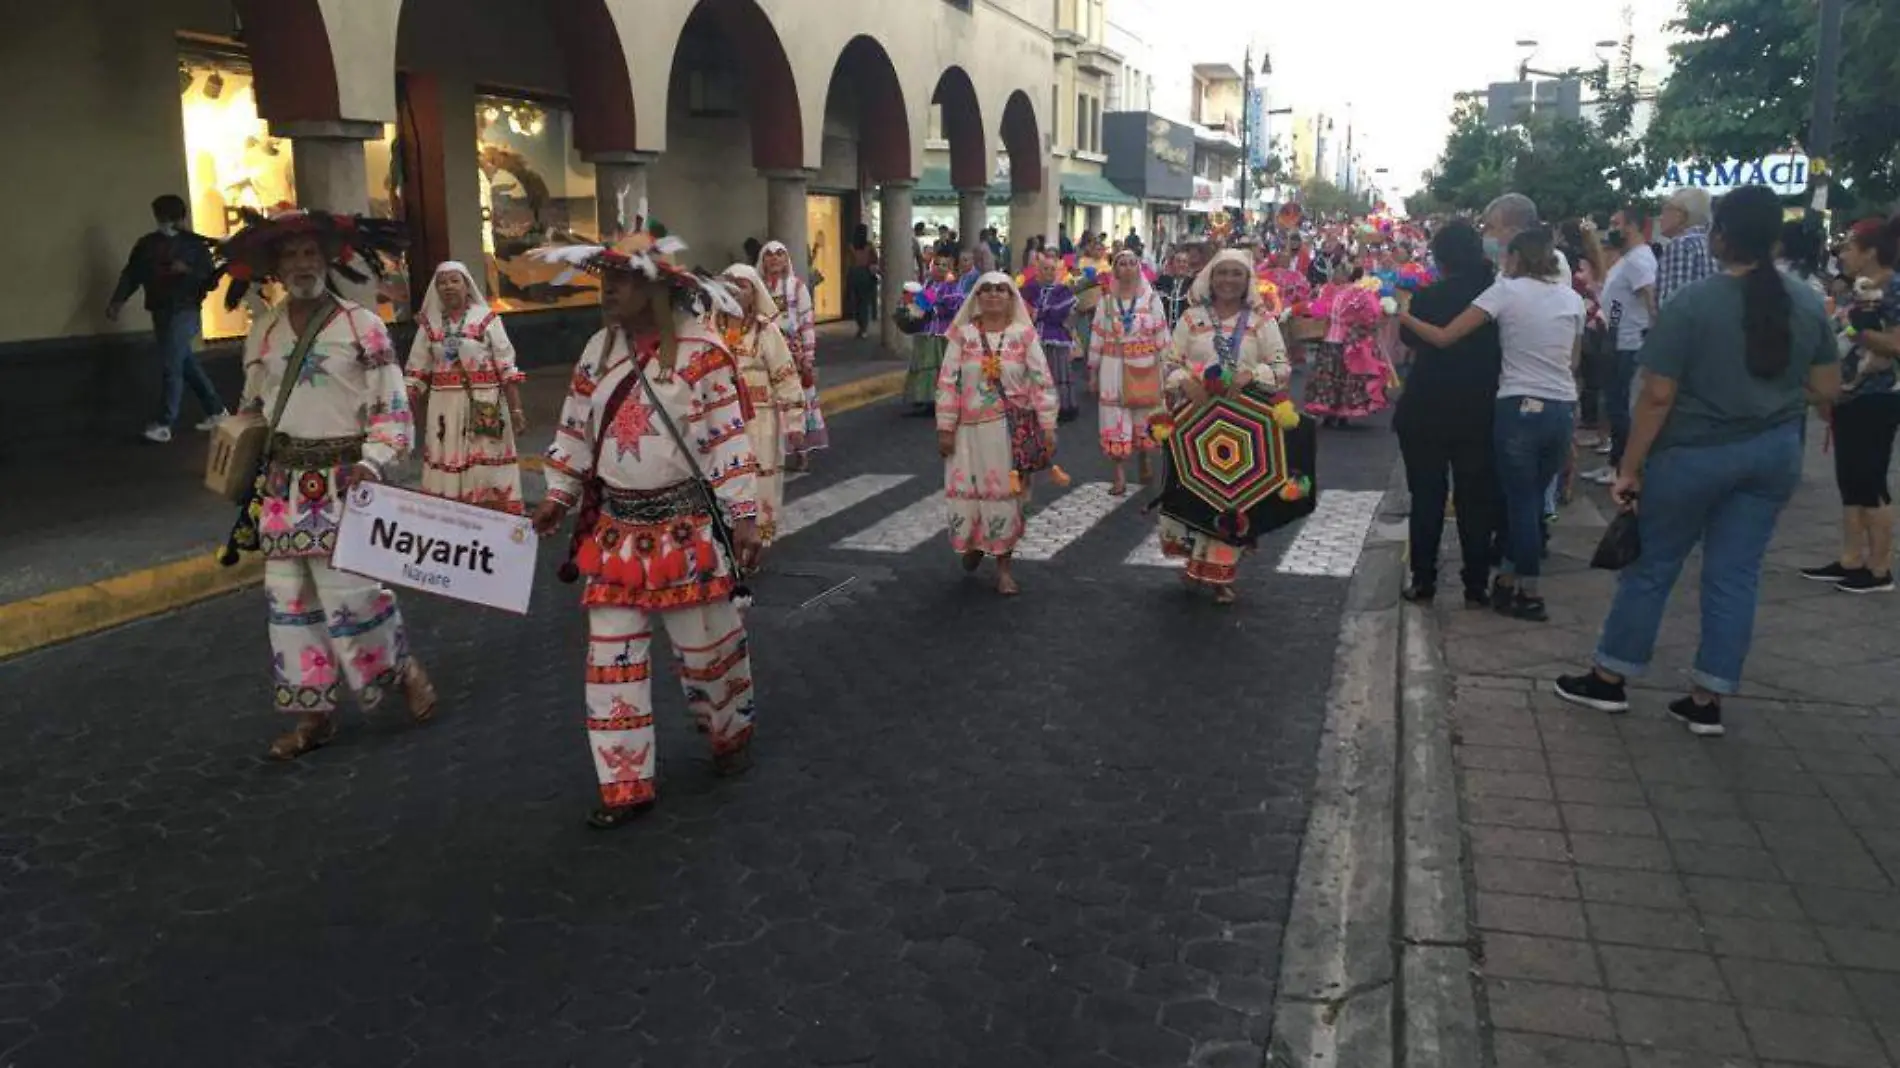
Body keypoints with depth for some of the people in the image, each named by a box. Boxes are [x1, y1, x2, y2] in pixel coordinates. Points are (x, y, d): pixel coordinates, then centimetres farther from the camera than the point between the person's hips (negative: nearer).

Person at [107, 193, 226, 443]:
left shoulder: (195, 244, 0)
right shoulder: (146, 244, 10)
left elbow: (210, 280, -1)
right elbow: (131, 274, 4)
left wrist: (188, 271, -18)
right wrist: (118, 301, -9)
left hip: (184, 311, -5)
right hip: (160, 311, 5)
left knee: (170, 366, -10)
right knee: (186, 363, 11)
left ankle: (164, 424, -8)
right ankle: (215, 410, 24)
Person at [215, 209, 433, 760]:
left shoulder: (362, 326, -5)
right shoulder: (263, 331, 9)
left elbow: (393, 409, -6)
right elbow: (252, 408, 20)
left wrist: (371, 463, -20)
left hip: (343, 481, -5)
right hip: (284, 485, 5)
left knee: (350, 591, -9)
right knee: (290, 599, 7)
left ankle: (406, 671, 19)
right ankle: (314, 714, 19)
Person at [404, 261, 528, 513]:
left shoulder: (487, 319, -2)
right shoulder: (429, 324, 8)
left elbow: (507, 369, -4)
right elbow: (417, 374, 10)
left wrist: (516, 409, -9)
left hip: (483, 407, -3)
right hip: (445, 409, 3)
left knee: (487, 472, -1)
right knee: (445, 473, 4)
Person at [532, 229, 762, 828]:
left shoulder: (700, 353, -12)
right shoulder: (598, 350, 5)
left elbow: (727, 440, -13)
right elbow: (575, 431, 14)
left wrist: (744, 516, -16)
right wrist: (558, 499, 13)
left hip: (686, 527, -5)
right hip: (615, 530, 5)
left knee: (707, 644, 9)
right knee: (612, 657, 4)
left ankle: (731, 733, 39)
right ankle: (626, 783, 15)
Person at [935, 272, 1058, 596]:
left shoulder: (1024, 334, 0)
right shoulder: (962, 335, 1)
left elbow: (1042, 382, -1)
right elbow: (947, 383, 0)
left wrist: (1048, 426, -6)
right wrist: (945, 428, -4)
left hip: (1012, 428, -1)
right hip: (971, 428, 1)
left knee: (1006, 492, 3)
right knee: (965, 491, 2)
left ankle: (1003, 563, 15)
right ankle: (972, 543, 32)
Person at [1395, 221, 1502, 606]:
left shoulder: (1428, 297, -12)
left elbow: (1411, 339, 6)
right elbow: (1502, 350, 8)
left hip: (1427, 412, -2)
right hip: (1478, 412, 2)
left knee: (1427, 498, 8)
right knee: (1476, 499, 9)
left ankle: (1424, 582, 11)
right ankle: (1476, 586, 13)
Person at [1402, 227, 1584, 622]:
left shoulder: (1507, 291, -6)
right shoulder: (1572, 299, 9)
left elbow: (1443, 338, -10)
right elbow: (1573, 362, 13)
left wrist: (1403, 316, 2)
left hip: (1520, 408, -4)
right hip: (1563, 410, 5)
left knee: (1521, 501, 6)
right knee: (1530, 499, 15)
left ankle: (1528, 594, 13)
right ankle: (1510, 581, 25)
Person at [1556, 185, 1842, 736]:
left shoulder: (1691, 303, -16)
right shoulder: (1808, 303, 0)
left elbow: (1657, 395, -17)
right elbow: (1827, 387, 7)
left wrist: (1630, 468, -10)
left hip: (1695, 453, -4)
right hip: (1774, 454, 5)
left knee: (1651, 566, 9)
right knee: (1736, 573, 10)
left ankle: (1609, 680, 21)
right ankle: (1708, 701, 15)